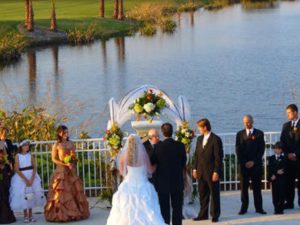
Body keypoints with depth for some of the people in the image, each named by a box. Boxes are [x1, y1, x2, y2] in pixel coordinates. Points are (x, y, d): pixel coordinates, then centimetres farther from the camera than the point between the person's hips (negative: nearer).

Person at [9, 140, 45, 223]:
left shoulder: (30, 155, 3)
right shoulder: (18, 156, -4)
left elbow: (34, 167, -2)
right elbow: (17, 170, -9)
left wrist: (32, 179, -15)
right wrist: (25, 179, -15)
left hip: (31, 177, 2)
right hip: (21, 178, -2)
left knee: (31, 195, 1)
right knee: (23, 196, -4)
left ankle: (30, 215, 10)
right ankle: (25, 216, 4)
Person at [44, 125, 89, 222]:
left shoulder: (71, 143, 8)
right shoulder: (56, 145, -3)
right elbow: (54, 159, -6)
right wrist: (65, 164, -16)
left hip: (71, 170, 4)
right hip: (61, 170, -4)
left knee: (75, 191, 3)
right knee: (62, 193, -5)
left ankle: (76, 212, 10)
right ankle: (61, 214, -2)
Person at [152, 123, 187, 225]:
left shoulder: (158, 146, -12)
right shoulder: (180, 146, -8)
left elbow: (152, 162, -2)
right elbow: (184, 162, 1)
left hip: (162, 182, -1)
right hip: (177, 181, 1)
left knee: (164, 207, 6)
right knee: (177, 207, 9)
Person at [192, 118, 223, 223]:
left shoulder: (216, 139, -10)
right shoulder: (199, 139, 11)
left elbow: (218, 157, -12)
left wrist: (216, 172, -15)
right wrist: (195, 168, 9)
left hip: (212, 172, -6)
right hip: (201, 172, 6)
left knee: (214, 194, 4)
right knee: (202, 194, 10)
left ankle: (215, 215, 13)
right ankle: (203, 214, 18)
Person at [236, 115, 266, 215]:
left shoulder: (259, 133, 4)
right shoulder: (240, 134, 8)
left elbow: (261, 149, -1)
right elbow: (238, 150, 4)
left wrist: (253, 162, -9)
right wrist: (244, 162, -7)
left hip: (256, 164, -1)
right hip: (244, 164, 1)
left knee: (257, 187, 1)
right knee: (244, 187, 2)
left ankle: (259, 208, 4)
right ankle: (244, 207, 6)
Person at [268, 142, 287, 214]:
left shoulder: (284, 158, 2)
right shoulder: (271, 158, 9)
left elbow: (284, 169, -8)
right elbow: (269, 168, 1)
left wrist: (275, 174, -16)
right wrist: (272, 175, -14)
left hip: (281, 179, -2)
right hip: (273, 179, 2)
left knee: (281, 194, -2)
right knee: (275, 195, 2)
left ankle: (281, 209, 3)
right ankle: (276, 209, 6)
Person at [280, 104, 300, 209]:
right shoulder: (286, 126, 13)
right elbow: (282, 142, 10)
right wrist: (288, 154, -4)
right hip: (289, 157, 4)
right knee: (289, 181, 2)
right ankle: (289, 202, 5)